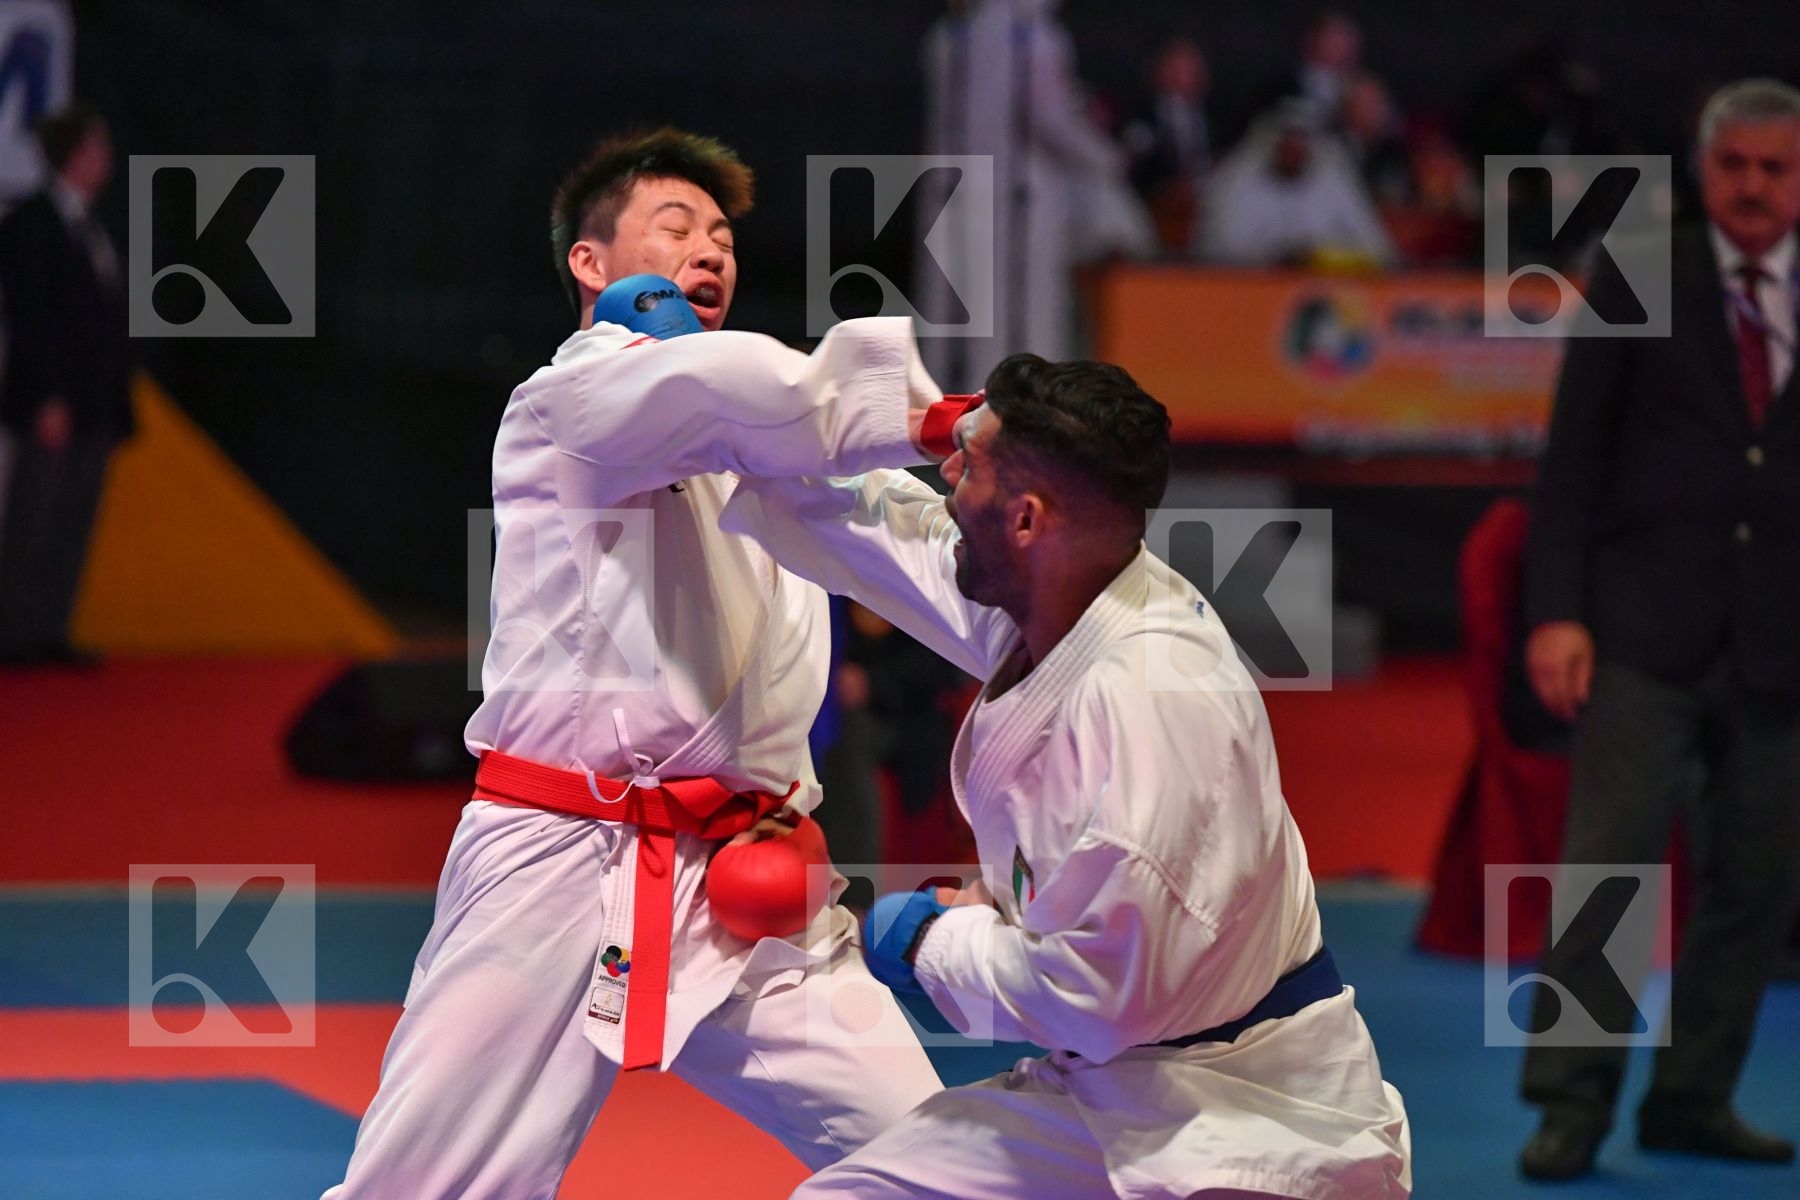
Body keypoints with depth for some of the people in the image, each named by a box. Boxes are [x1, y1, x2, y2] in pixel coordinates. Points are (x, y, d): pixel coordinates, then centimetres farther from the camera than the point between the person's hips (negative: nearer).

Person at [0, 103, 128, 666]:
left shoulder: (90, 228, 16)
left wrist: (116, 404, 14)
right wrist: (47, 401, -18)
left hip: (95, 404, 8)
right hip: (53, 404, -8)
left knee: (73, 525, 6)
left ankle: (49, 632, 9)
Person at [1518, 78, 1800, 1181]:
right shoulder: (1637, 284, 4)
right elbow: (1574, 457, 1)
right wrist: (1556, 612, -8)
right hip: (1647, 634, -2)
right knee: (1608, 865, -8)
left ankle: (1694, 1099, 16)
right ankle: (1571, 1106, -3)